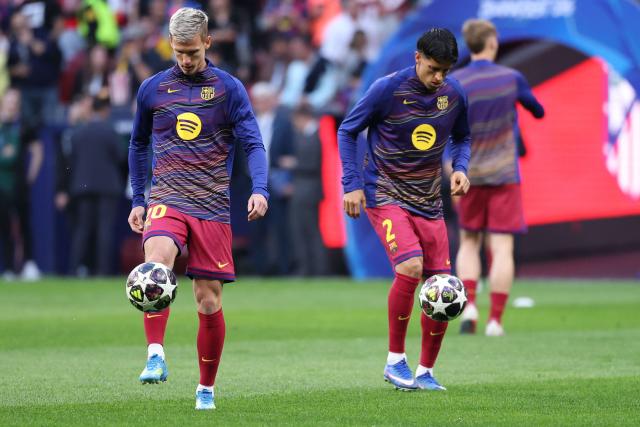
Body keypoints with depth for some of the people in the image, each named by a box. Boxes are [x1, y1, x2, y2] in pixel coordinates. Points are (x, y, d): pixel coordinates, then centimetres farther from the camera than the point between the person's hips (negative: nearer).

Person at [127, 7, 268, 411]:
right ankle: (156, 356, -35)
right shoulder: (153, 88, 8)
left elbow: (254, 144, -2)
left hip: (213, 207, 0)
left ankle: (206, 389, 16)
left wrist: (260, 189, -19)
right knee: (157, 261, -32)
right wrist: (138, 201, 18)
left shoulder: (229, 88, 2)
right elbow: (138, 146, 21)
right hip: (167, 199, 0)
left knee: (210, 303, 1)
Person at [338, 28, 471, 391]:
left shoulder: (454, 95, 1)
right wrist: (353, 184, -8)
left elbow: (462, 138, 19)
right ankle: (395, 360, -11)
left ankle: (425, 372, 17)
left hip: (429, 204, 5)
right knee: (410, 268, -26)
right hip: (385, 196, -5)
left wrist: (460, 167, -2)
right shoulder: (388, 89, -12)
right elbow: (348, 130, -2)